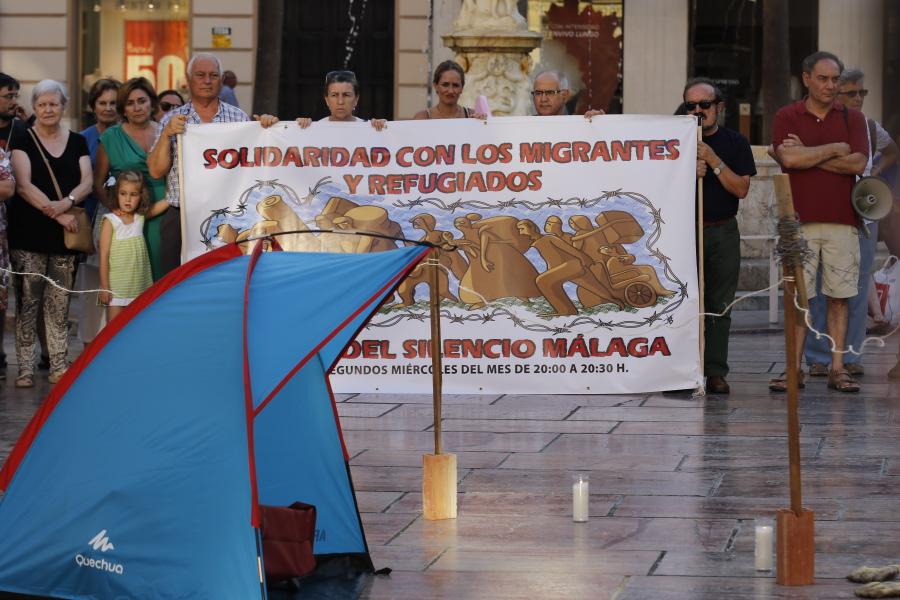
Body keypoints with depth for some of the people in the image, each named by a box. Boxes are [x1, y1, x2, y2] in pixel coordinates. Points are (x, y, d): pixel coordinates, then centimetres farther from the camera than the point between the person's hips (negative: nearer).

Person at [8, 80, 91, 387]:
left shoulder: (77, 142, 13)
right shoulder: (22, 140, 2)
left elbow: (86, 183, 5)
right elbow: (24, 185, -8)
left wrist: (67, 201, -16)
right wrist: (57, 214, -16)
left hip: (65, 235, 3)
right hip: (29, 234, -3)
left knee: (60, 302, 3)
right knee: (27, 300, -5)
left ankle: (59, 365, 7)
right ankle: (25, 367, -3)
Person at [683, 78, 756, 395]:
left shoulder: (735, 143, 6)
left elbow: (741, 189, -3)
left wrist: (714, 161, -12)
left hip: (722, 233, 1)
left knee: (719, 305, 1)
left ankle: (715, 372, 3)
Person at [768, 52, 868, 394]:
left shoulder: (853, 118, 10)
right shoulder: (787, 117, 6)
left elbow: (858, 162, -5)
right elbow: (788, 158, -11)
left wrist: (808, 155, -6)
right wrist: (835, 149, -4)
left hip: (842, 221, 1)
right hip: (800, 221, -1)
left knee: (839, 296, 2)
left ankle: (837, 369, 6)